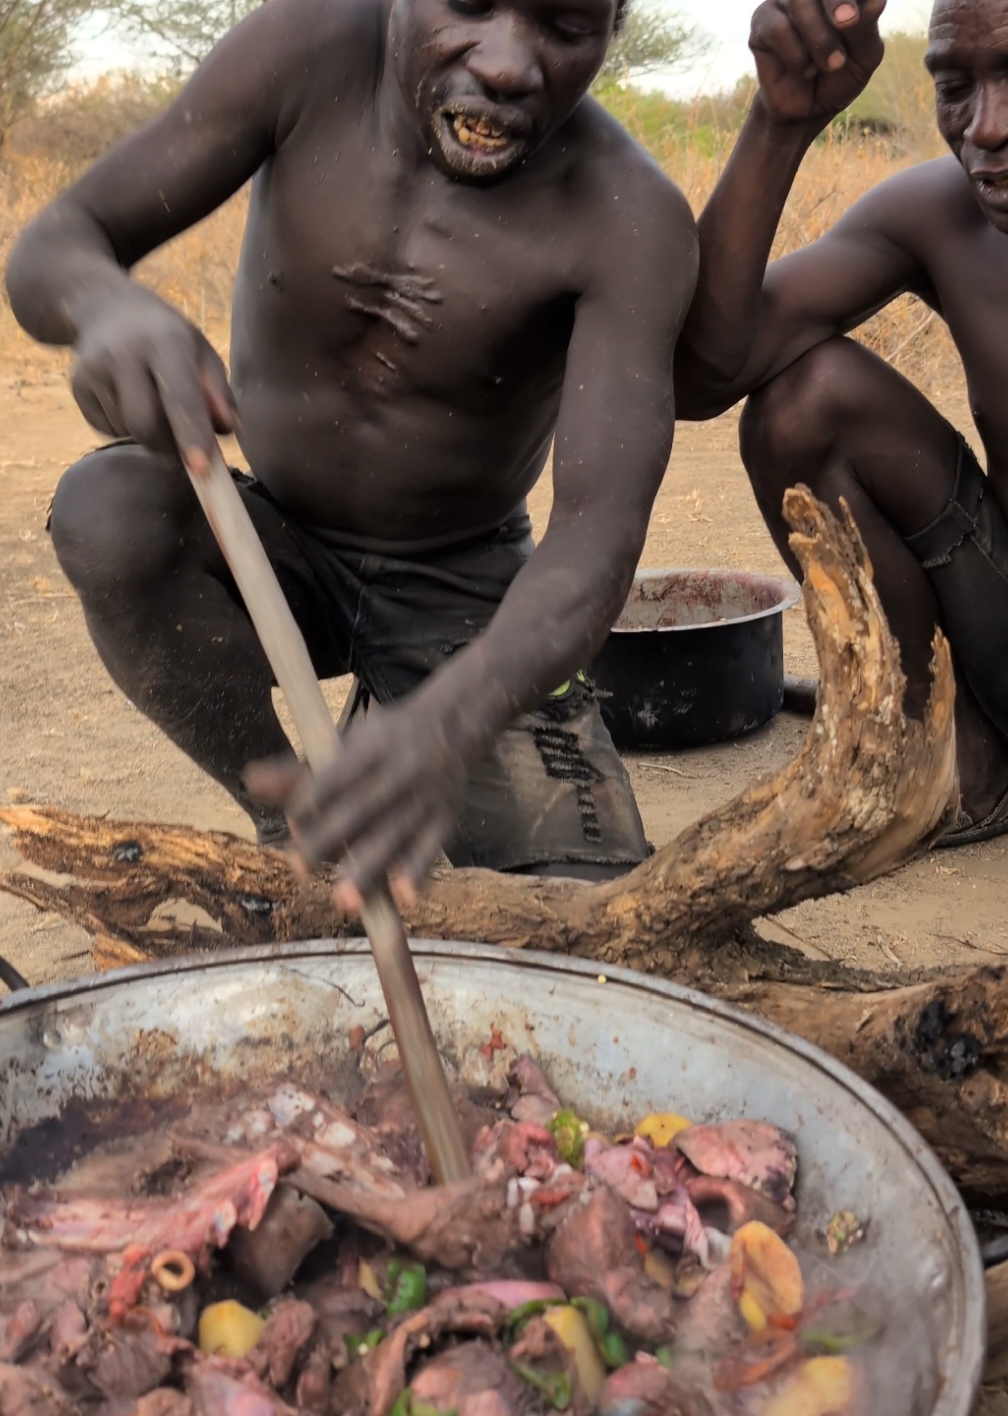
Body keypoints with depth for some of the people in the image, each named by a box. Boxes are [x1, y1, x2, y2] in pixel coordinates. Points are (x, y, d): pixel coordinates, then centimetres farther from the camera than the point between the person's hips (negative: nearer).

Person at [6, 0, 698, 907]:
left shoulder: (633, 221, -24)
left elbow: (598, 538, -33)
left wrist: (451, 723, -54)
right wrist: (109, 305, -43)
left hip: (463, 594, -1)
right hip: (274, 552, 2)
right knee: (108, 507, -32)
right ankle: (283, 821, -7)